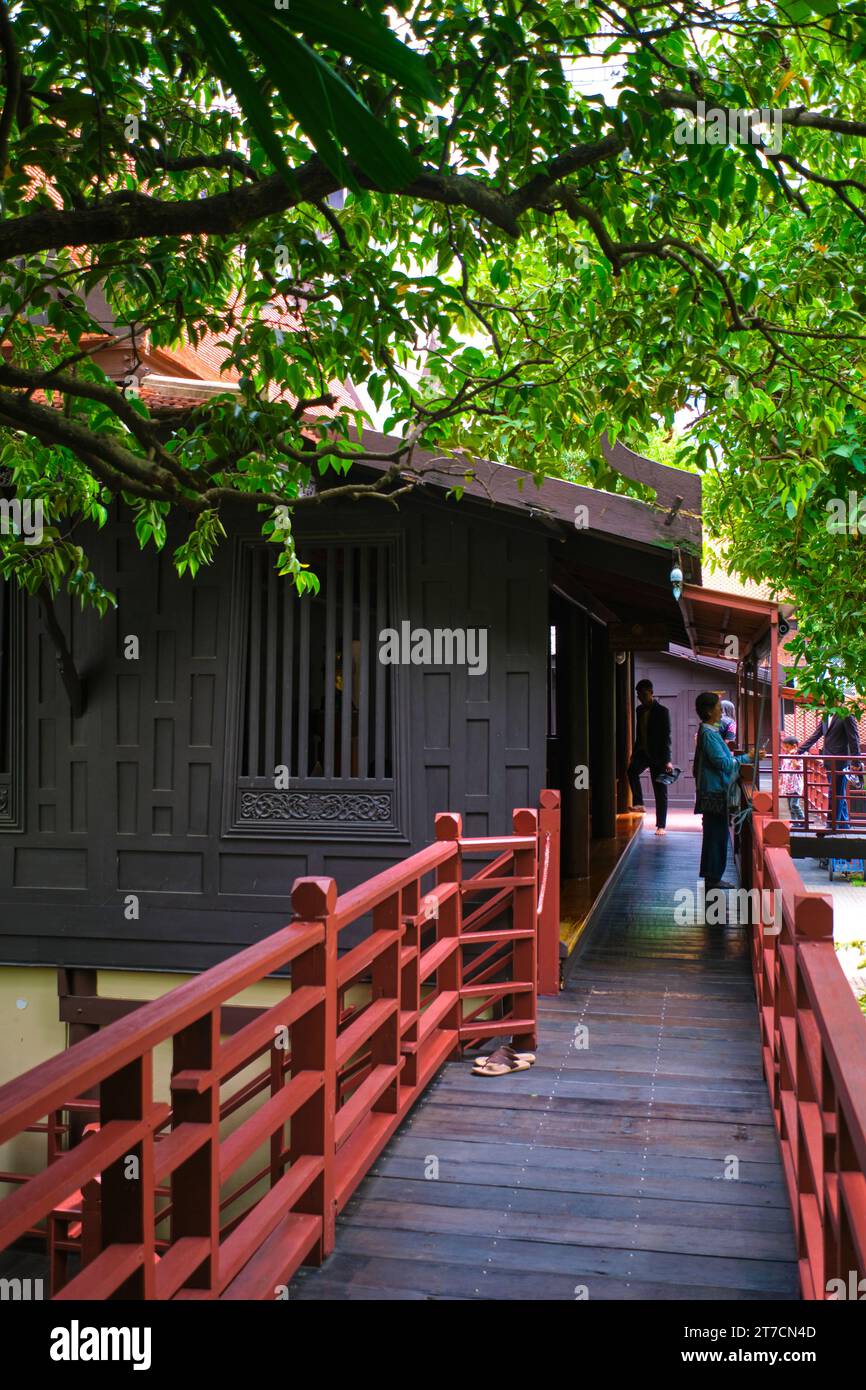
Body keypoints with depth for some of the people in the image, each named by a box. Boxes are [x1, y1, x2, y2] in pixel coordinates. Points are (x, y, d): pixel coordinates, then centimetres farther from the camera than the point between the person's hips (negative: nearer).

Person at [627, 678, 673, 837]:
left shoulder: (662, 711, -9)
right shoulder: (640, 710, 10)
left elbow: (666, 736, -13)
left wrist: (667, 760, -17)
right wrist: (634, 753, 12)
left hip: (657, 755, -5)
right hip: (642, 752, 5)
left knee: (660, 792, 2)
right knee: (632, 770, -28)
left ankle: (661, 825, 8)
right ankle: (638, 803, -21)